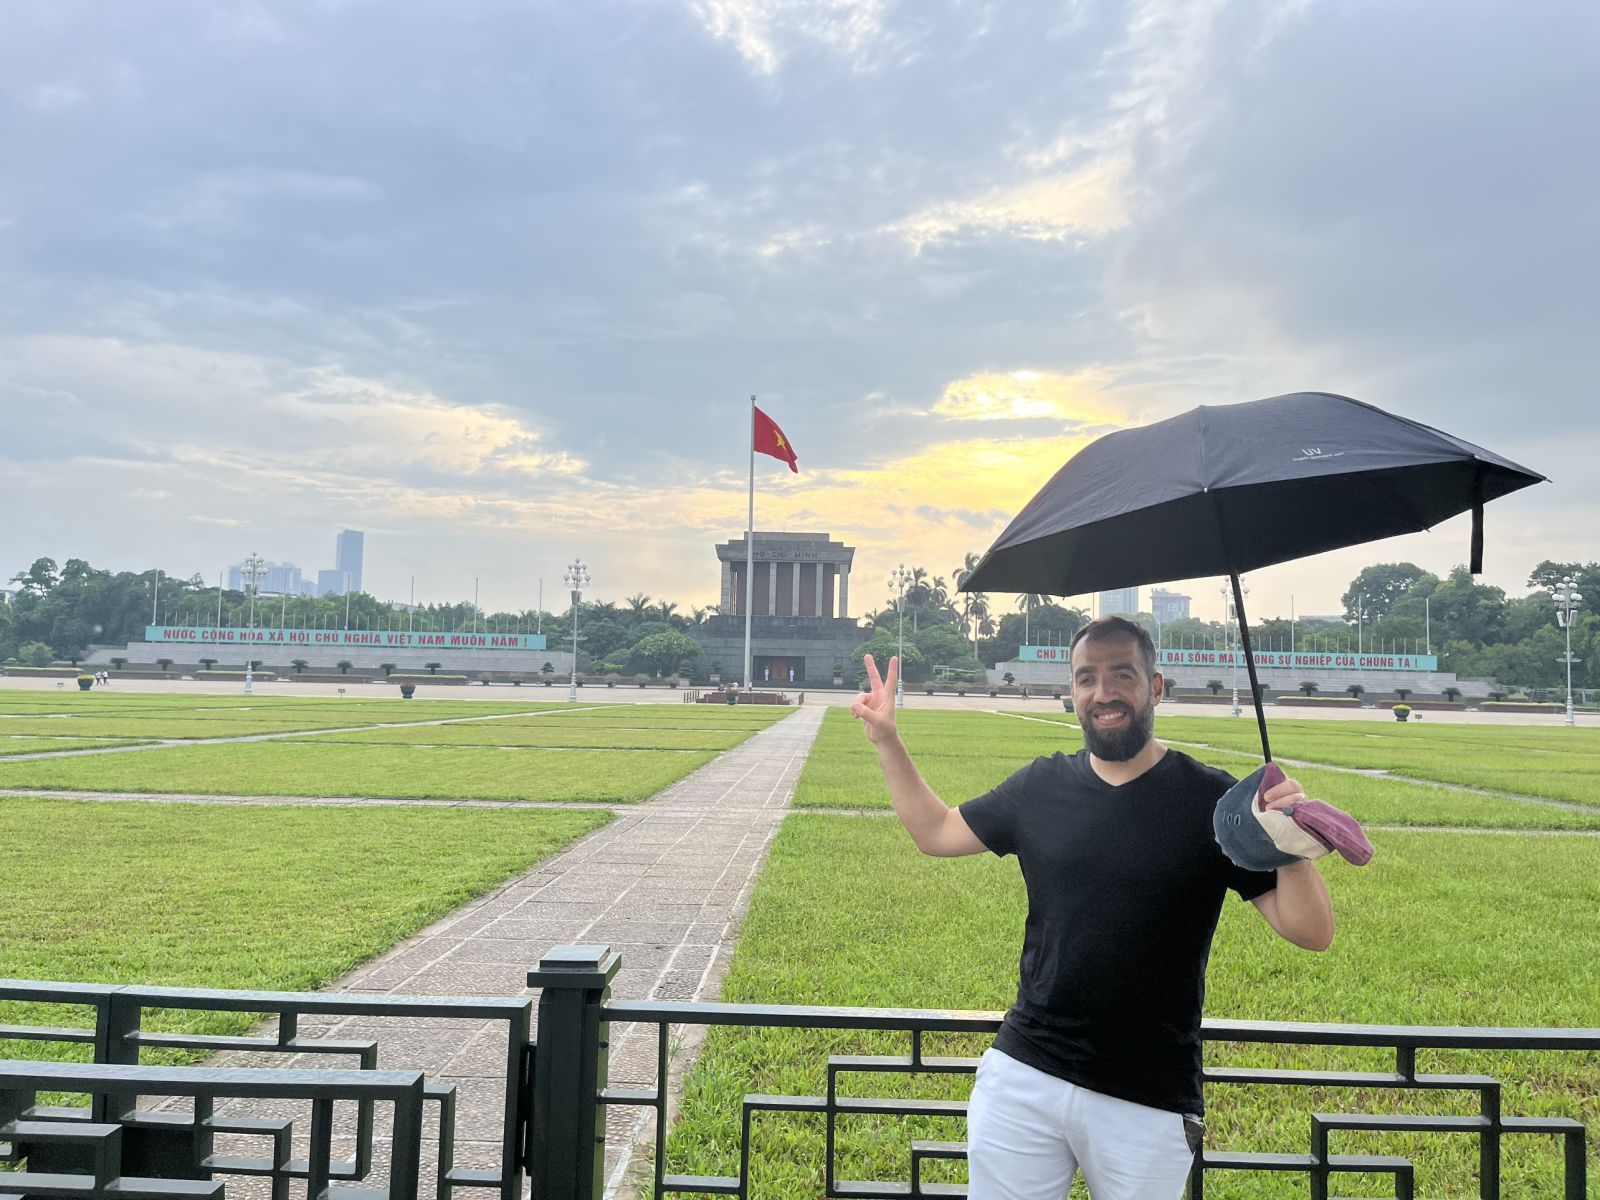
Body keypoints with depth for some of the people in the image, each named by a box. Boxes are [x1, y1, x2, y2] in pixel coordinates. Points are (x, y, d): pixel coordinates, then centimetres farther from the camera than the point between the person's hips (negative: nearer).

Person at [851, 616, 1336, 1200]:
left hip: (1150, 1104, -2)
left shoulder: (1211, 800, -9)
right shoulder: (1041, 785, 1)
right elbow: (936, 831, 14)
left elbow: (1311, 933, -11)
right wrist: (887, 740, 7)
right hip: (1021, 1076, 3)